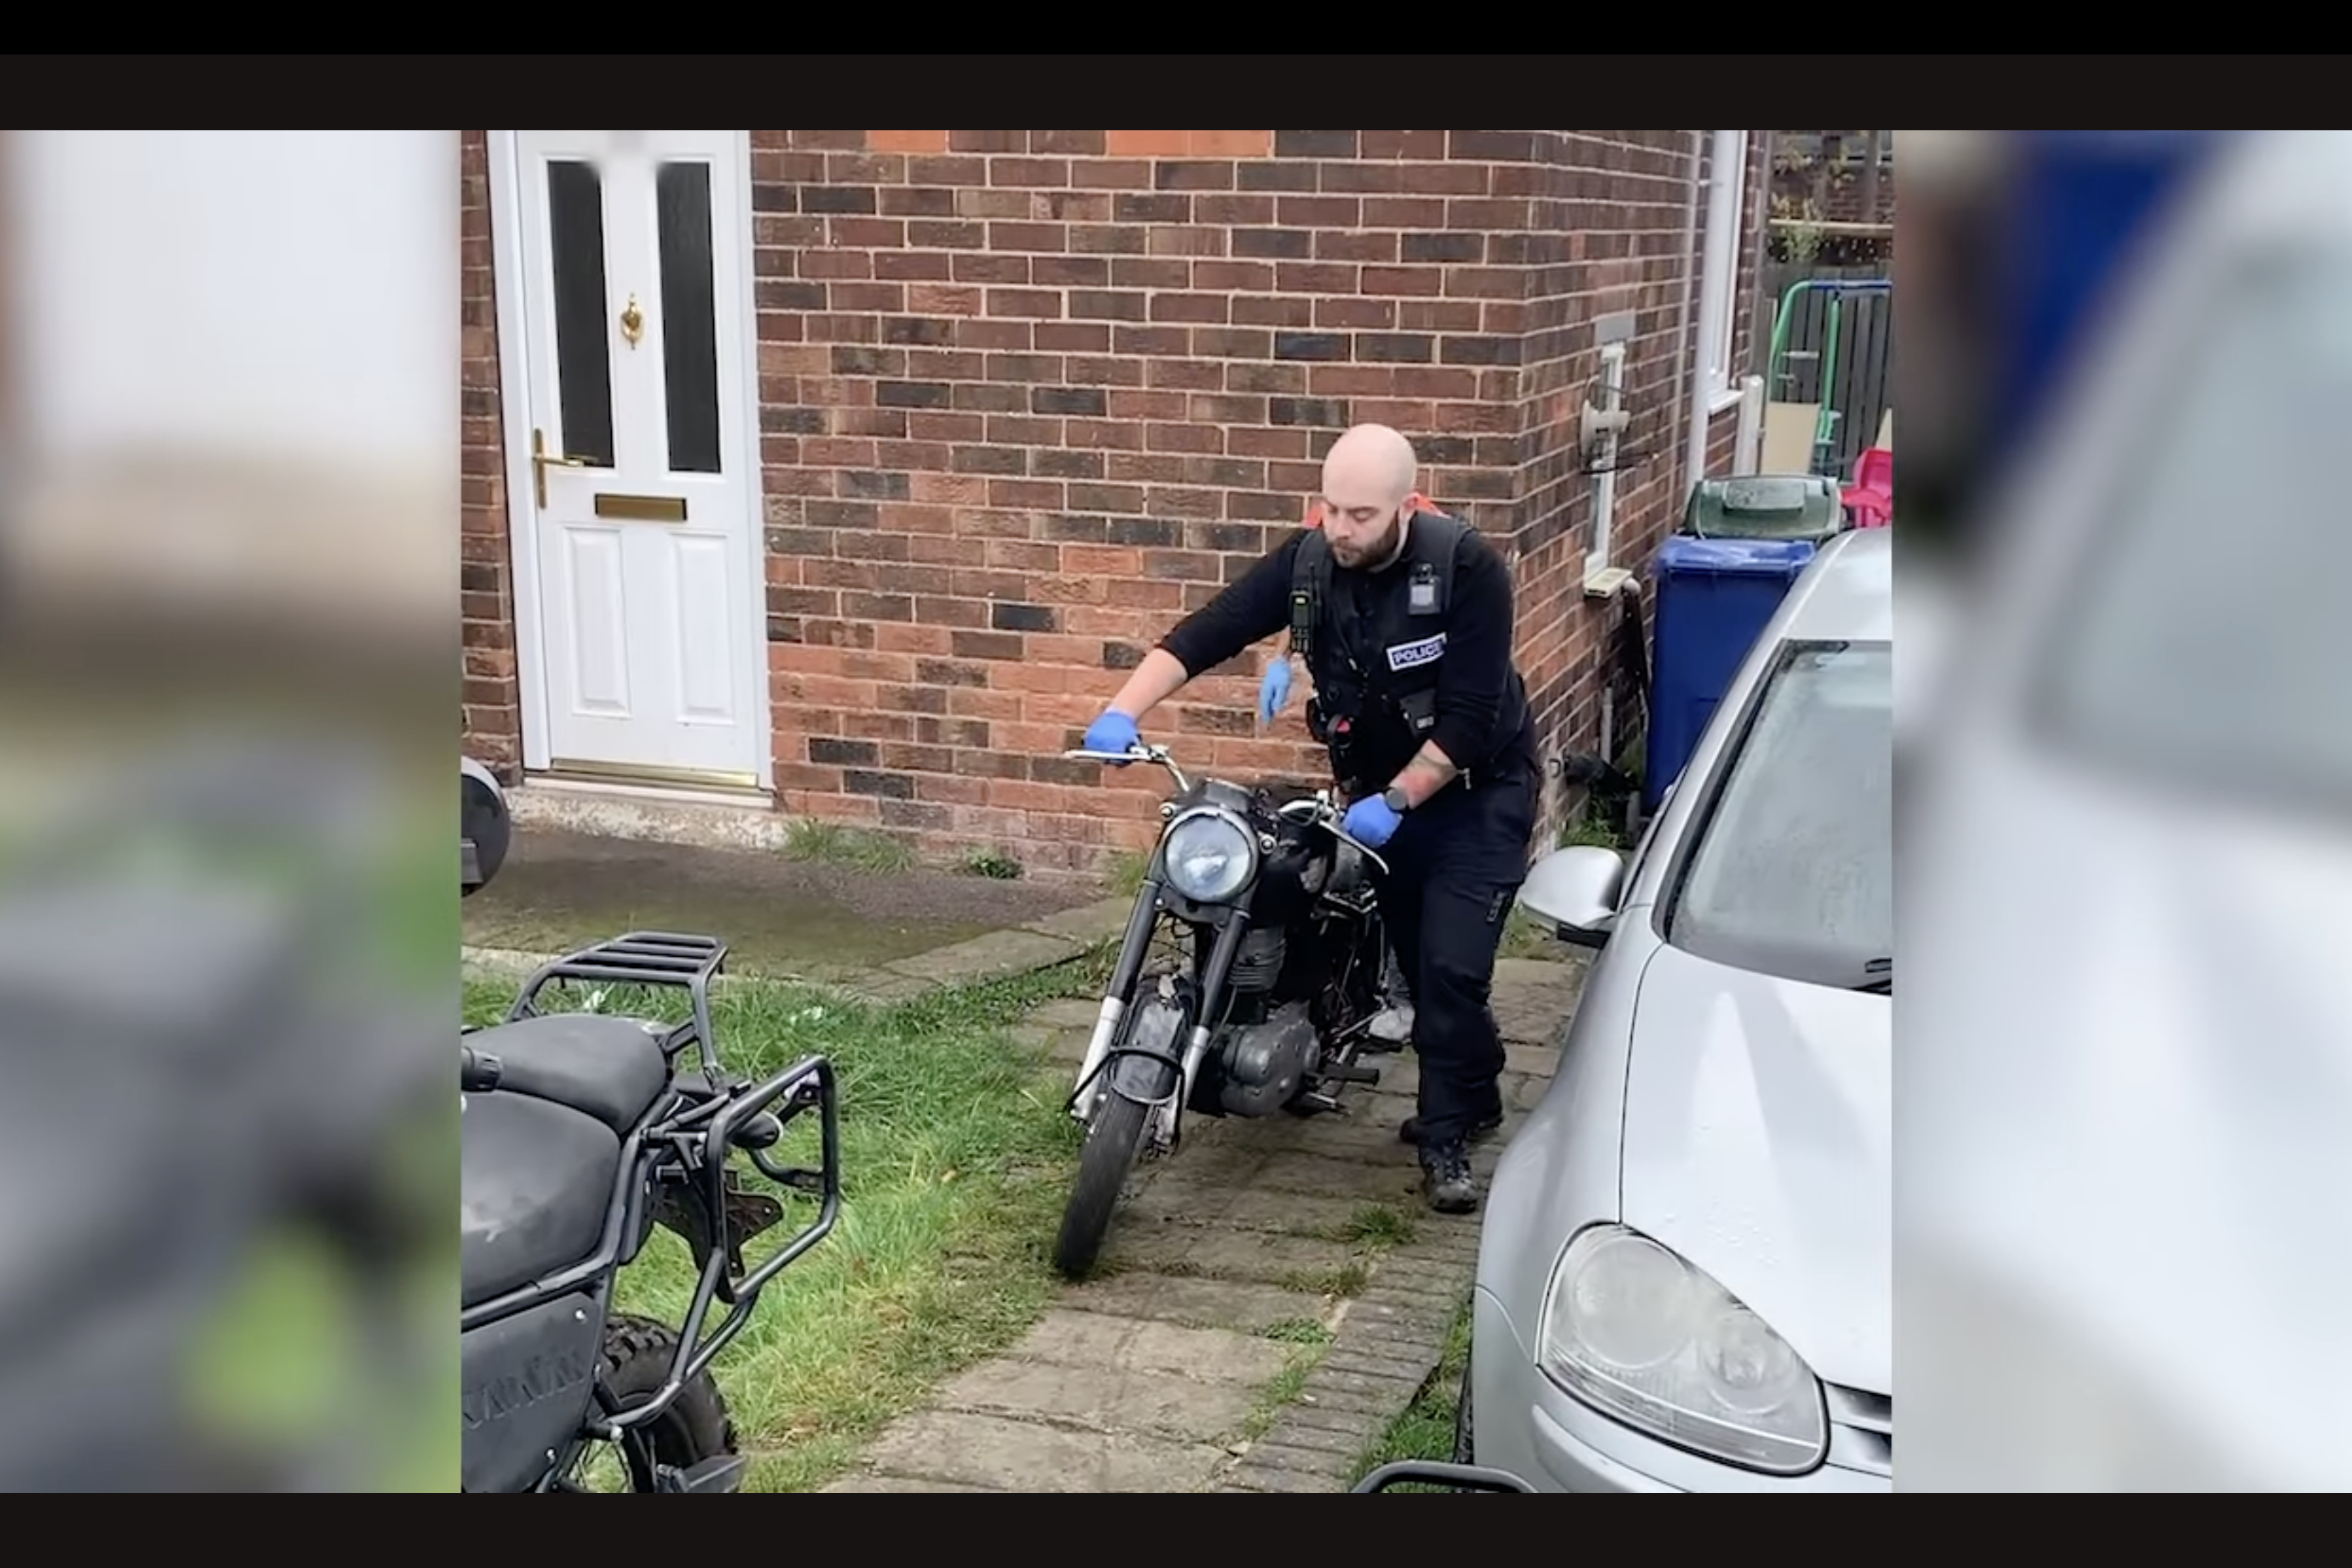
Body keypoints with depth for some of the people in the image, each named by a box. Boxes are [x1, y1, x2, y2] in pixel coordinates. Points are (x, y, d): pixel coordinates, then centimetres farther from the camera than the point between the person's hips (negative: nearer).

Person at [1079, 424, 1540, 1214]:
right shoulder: (1307, 562, -13)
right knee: (1414, 957, 14)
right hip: (1377, 789, 5)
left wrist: (1396, 802, -28)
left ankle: (1447, 1135, 3)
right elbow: (1205, 633, -19)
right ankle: (1472, 1097, 35)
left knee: (1452, 963, -12)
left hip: (1473, 788, -5)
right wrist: (1123, 711, -32)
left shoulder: (1467, 570, -24)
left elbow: (1469, 717, -25)